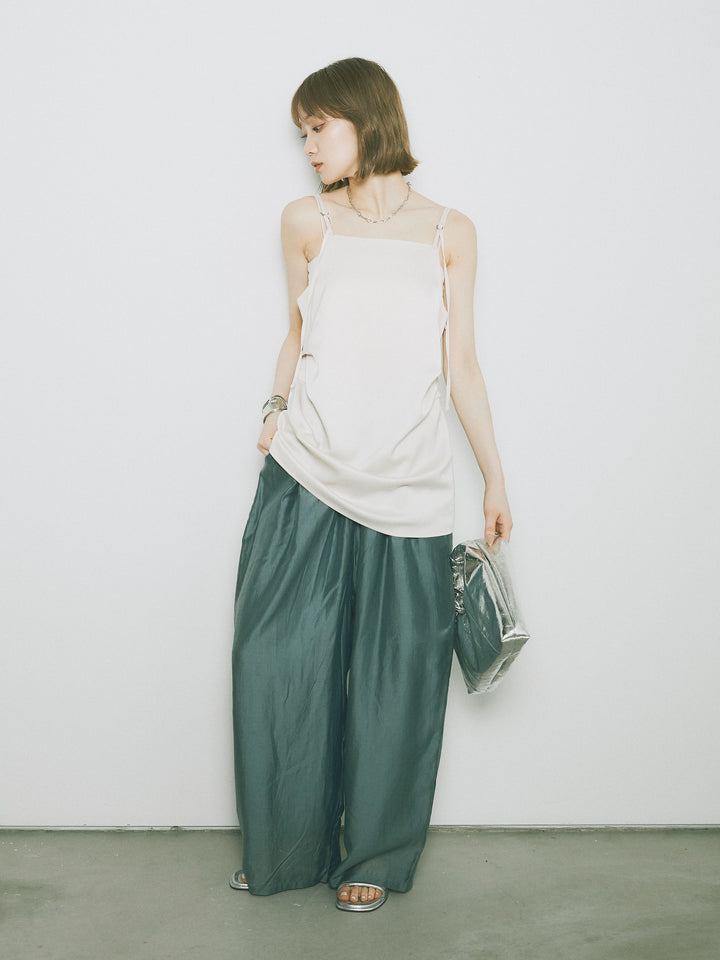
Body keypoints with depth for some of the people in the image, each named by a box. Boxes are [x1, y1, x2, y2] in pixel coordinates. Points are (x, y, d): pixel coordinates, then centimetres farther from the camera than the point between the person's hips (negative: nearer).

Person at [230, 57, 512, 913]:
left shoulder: (449, 232, 7)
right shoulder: (305, 222, 9)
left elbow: (461, 364, 8)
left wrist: (496, 479, 7)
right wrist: (278, 409, 4)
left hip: (409, 489, -1)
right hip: (305, 483, 1)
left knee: (394, 680, 4)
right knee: (279, 662, 2)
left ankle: (375, 858, 22)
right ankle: (286, 850, 22)